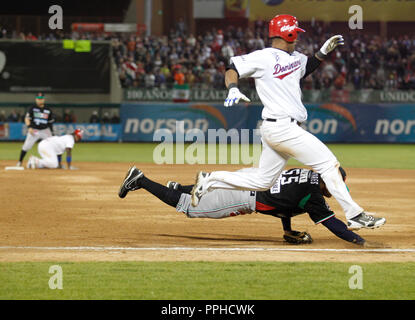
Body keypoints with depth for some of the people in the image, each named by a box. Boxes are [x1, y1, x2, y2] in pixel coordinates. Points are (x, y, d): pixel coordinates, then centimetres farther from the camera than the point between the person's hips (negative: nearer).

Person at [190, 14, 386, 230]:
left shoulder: (294, 57, 17)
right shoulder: (264, 58, -8)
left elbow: (307, 66, 36)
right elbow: (232, 69, -7)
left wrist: (324, 52, 19)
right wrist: (233, 89, -27)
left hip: (276, 130, 10)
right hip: (282, 128, -10)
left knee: (262, 181, 15)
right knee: (328, 164, -8)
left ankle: (210, 181, 21)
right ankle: (354, 215, -5)